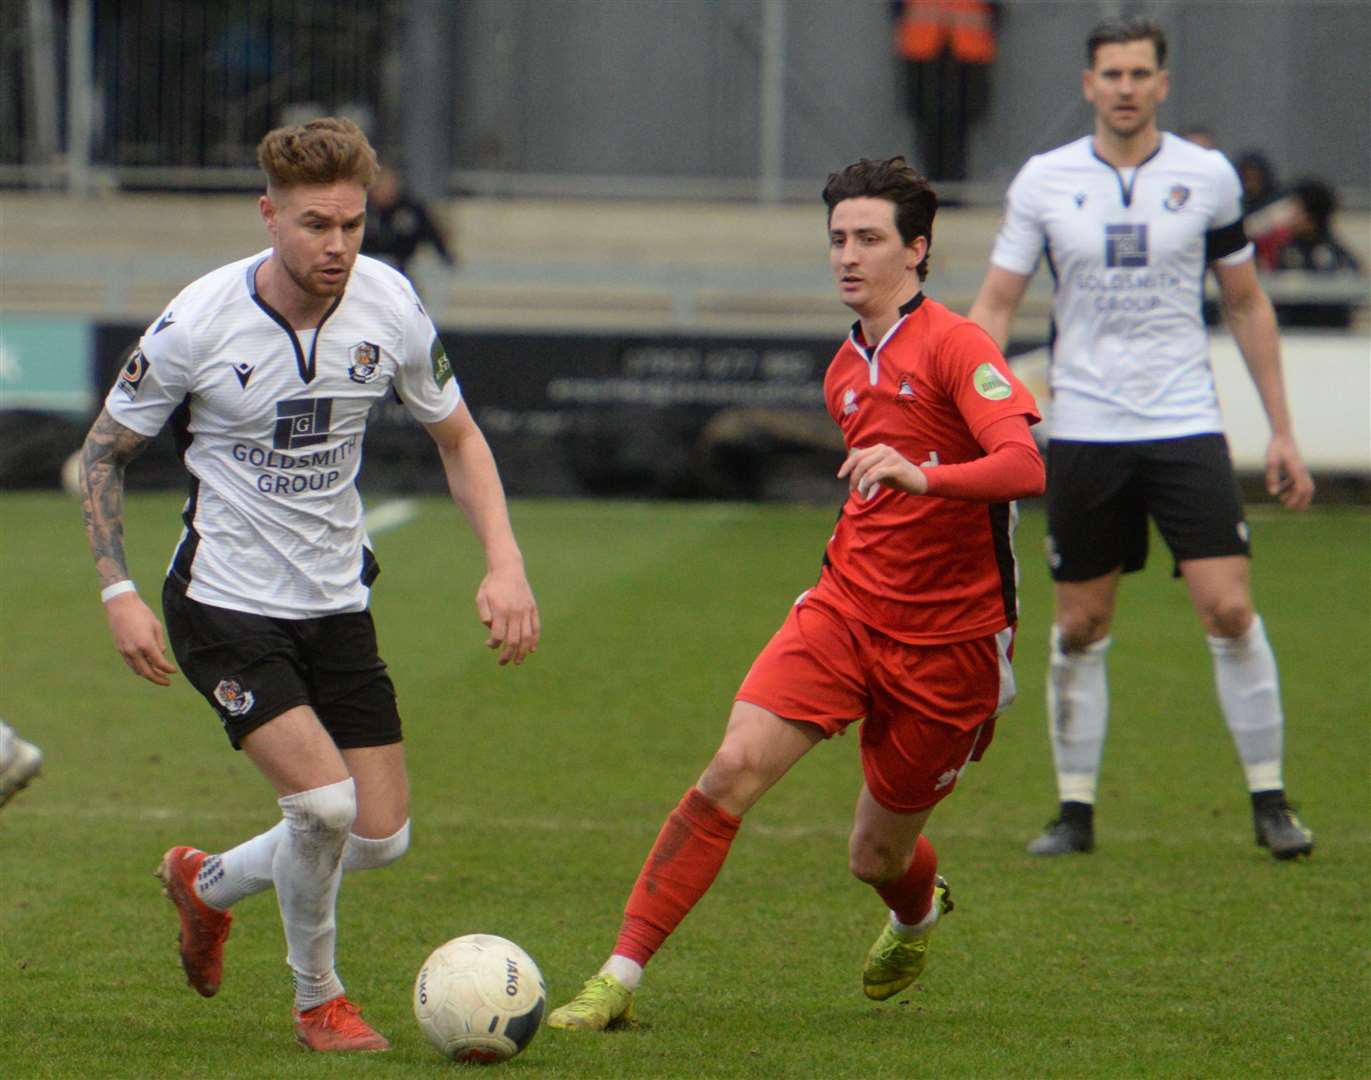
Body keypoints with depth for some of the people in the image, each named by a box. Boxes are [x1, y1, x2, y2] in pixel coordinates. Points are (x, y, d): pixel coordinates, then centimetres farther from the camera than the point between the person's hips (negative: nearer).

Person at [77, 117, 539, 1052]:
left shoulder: (389, 306, -8)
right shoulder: (199, 323, -18)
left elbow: (459, 439, 7)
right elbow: (104, 452, -4)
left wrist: (505, 564, -6)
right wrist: (119, 591, -14)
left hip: (337, 601, 5)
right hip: (224, 605, -5)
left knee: (381, 837, 3)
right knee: (326, 801, -21)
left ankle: (208, 885, 31)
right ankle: (318, 999, 5)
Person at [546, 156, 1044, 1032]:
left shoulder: (954, 346, -11)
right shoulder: (846, 373, 13)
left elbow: (1025, 465, -27)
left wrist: (922, 476, -42)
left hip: (947, 645, -5)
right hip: (843, 613, 5)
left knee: (877, 857, 6)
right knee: (734, 769, -18)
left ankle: (918, 911, 47)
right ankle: (619, 979, -18)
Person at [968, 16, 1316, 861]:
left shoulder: (1208, 177, 2)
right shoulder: (1044, 181, 1)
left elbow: (1249, 304, 11)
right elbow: (996, 305, 4)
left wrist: (1282, 431, 8)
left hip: (1186, 426, -1)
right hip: (1083, 434, 1)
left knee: (1230, 609, -11)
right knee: (1080, 627, 5)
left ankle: (1271, 802, 0)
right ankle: (1076, 811, 15)